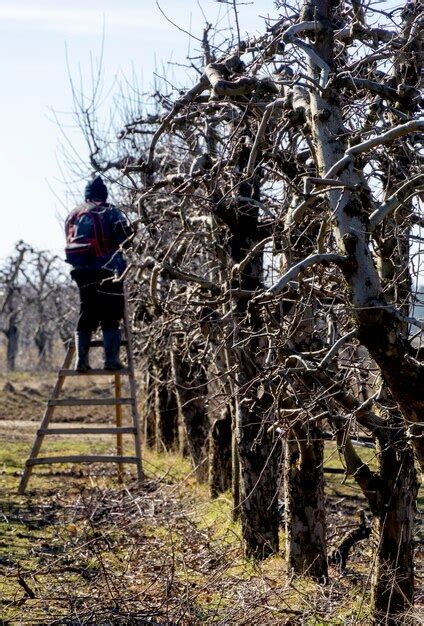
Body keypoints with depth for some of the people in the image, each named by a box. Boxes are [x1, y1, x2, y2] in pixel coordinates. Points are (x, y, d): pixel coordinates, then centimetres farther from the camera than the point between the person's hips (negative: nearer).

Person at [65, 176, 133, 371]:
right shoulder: (109, 212, 0)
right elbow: (125, 233, -12)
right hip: (107, 270, -5)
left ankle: (81, 359, 3)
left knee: (86, 316, 10)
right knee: (110, 317, -2)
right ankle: (111, 359, -8)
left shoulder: (73, 215, 16)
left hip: (82, 272, 5)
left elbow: (71, 242, 16)